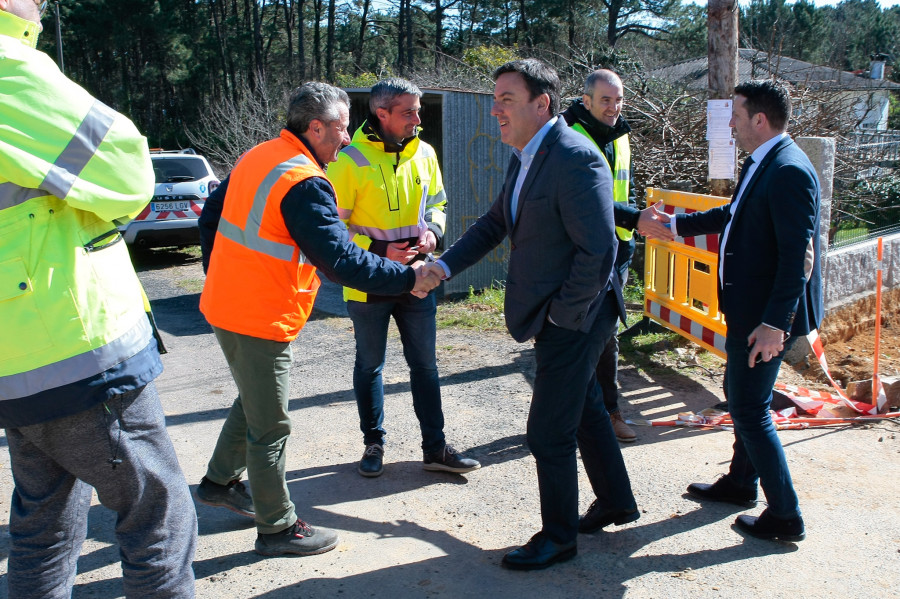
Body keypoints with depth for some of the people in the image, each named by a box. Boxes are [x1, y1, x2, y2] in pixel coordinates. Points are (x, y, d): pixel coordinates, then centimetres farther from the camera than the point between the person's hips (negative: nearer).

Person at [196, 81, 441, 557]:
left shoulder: (254, 158, 7)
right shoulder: (303, 184, -22)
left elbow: (211, 220, 16)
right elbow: (341, 259, -26)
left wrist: (221, 274, 25)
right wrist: (408, 278, -19)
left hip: (224, 303, 10)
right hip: (260, 321, -10)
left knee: (255, 401, 27)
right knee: (270, 426, 3)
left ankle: (219, 482, 43)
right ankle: (278, 528, 17)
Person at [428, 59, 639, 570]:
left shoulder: (575, 159, -23)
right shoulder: (526, 156, 9)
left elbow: (599, 250, -26)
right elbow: (497, 222, 14)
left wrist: (564, 314, -18)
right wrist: (445, 265, 4)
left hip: (574, 317, -10)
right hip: (554, 315, 10)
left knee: (549, 431, 1)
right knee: (585, 409, 23)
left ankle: (558, 537, 22)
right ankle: (616, 503, 44)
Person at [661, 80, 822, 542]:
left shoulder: (790, 172, -21)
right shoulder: (762, 163, 10)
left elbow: (798, 257, -26)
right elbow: (734, 214, 26)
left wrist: (774, 323, -28)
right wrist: (677, 224, 30)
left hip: (766, 316, -10)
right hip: (748, 309, 10)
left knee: (751, 411, -2)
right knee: (739, 396, 22)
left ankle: (785, 517, 11)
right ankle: (741, 483, 40)